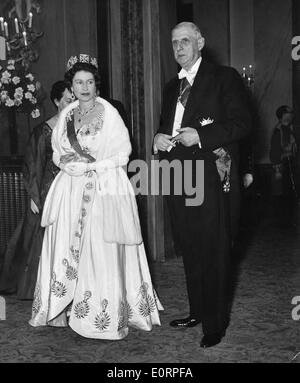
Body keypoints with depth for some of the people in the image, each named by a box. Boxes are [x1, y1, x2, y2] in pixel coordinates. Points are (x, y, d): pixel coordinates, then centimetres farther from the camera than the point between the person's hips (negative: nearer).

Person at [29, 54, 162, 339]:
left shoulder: (109, 113, -5)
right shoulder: (67, 115, 10)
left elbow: (122, 153, -6)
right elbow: (57, 151, 16)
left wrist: (91, 166, -14)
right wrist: (66, 162, -6)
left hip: (103, 190, -5)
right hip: (71, 191, 5)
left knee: (101, 250, -3)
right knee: (68, 249, 5)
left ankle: (105, 316, 7)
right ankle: (66, 308, 16)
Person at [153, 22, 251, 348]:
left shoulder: (224, 78, -1)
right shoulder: (171, 87, 19)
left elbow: (241, 123, -9)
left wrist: (200, 135, -19)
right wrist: (158, 138, 3)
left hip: (212, 178, -6)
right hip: (179, 179, 7)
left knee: (213, 252, -3)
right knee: (190, 250, 14)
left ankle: (216, 322, 8)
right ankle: (197, 311, 28)